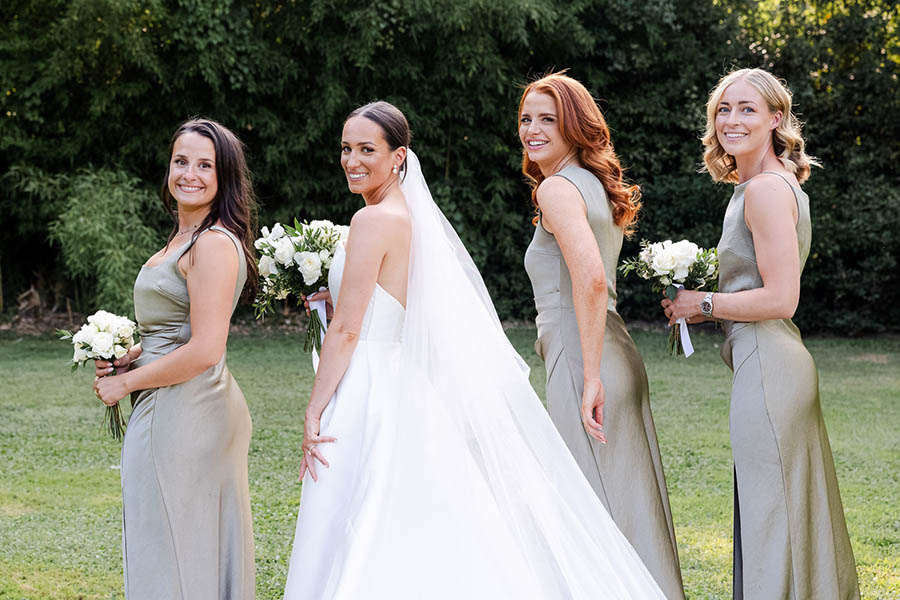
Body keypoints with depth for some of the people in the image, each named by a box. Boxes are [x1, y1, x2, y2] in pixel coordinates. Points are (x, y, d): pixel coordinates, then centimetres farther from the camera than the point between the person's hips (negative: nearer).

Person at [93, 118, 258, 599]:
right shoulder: (182, 239, 15)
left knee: (174, 558, -2)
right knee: (208, 552, 14)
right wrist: (129, 358, 7)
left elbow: (204, 351, -22)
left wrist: (126, 383, -11)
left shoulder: (214, 244, -16)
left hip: (186, 416, -10)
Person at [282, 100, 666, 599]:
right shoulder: (411, 216, 12)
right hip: (402, 390, 9)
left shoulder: (373, 221, -14)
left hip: (368, 396, -9)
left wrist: (313, 412, -13)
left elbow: (346, 329, -17)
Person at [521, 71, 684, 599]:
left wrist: (590, 378, -25)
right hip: (620, 357, 9)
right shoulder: (598, 184, 17)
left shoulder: (557, 187, -11)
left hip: (580, 361, -9)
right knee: (627, 504, 13)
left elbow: (591, 279, -25)